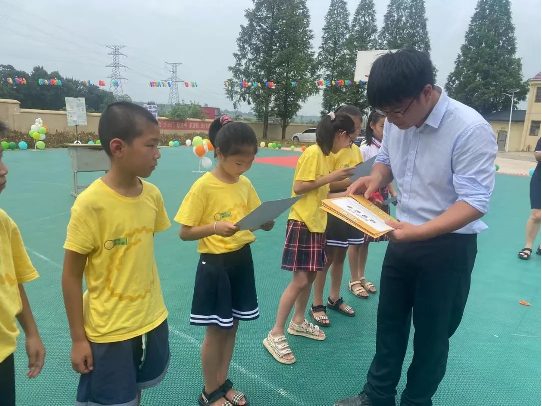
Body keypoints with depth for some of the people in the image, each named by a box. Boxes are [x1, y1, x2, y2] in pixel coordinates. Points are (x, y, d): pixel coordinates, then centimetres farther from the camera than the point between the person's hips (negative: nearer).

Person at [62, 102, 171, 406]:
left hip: (152, 321, 5)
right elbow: (71, 276, -13)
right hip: (108, 331, -5)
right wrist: (78, 338, -8)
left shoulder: (153, 195, -6)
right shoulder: (91, 203, -22)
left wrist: (152, 307, 12)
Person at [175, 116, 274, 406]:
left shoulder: (245, 184, 2)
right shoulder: (203, 187, -16)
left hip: (242, 261, 6)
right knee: (215, 331, 9)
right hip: (215, 264, -6)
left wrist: (267, 221, -14)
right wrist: (214, 227, -30)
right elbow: (184, 232, -14)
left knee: (231, 327, 18)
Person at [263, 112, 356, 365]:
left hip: (317, 223, 9)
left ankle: (298, 322, 32)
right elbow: (298, 187, -20)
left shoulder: (325, 155, 12)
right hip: (302, 223, -9)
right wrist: (331, 177, -18)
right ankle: (275, 335, 4)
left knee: (310, 276, 15)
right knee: (300, 280, -7)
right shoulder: (313, 152, -14)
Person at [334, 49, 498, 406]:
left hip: (448, 246, -6)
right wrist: (375, 178, -10)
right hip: (403, 238, 6)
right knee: (389, 323, 19)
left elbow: (475, 202, -25)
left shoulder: (471, 130, -24)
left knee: (431, 333, 13)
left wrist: (419, 231, -38)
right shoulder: (397, 121, -6)